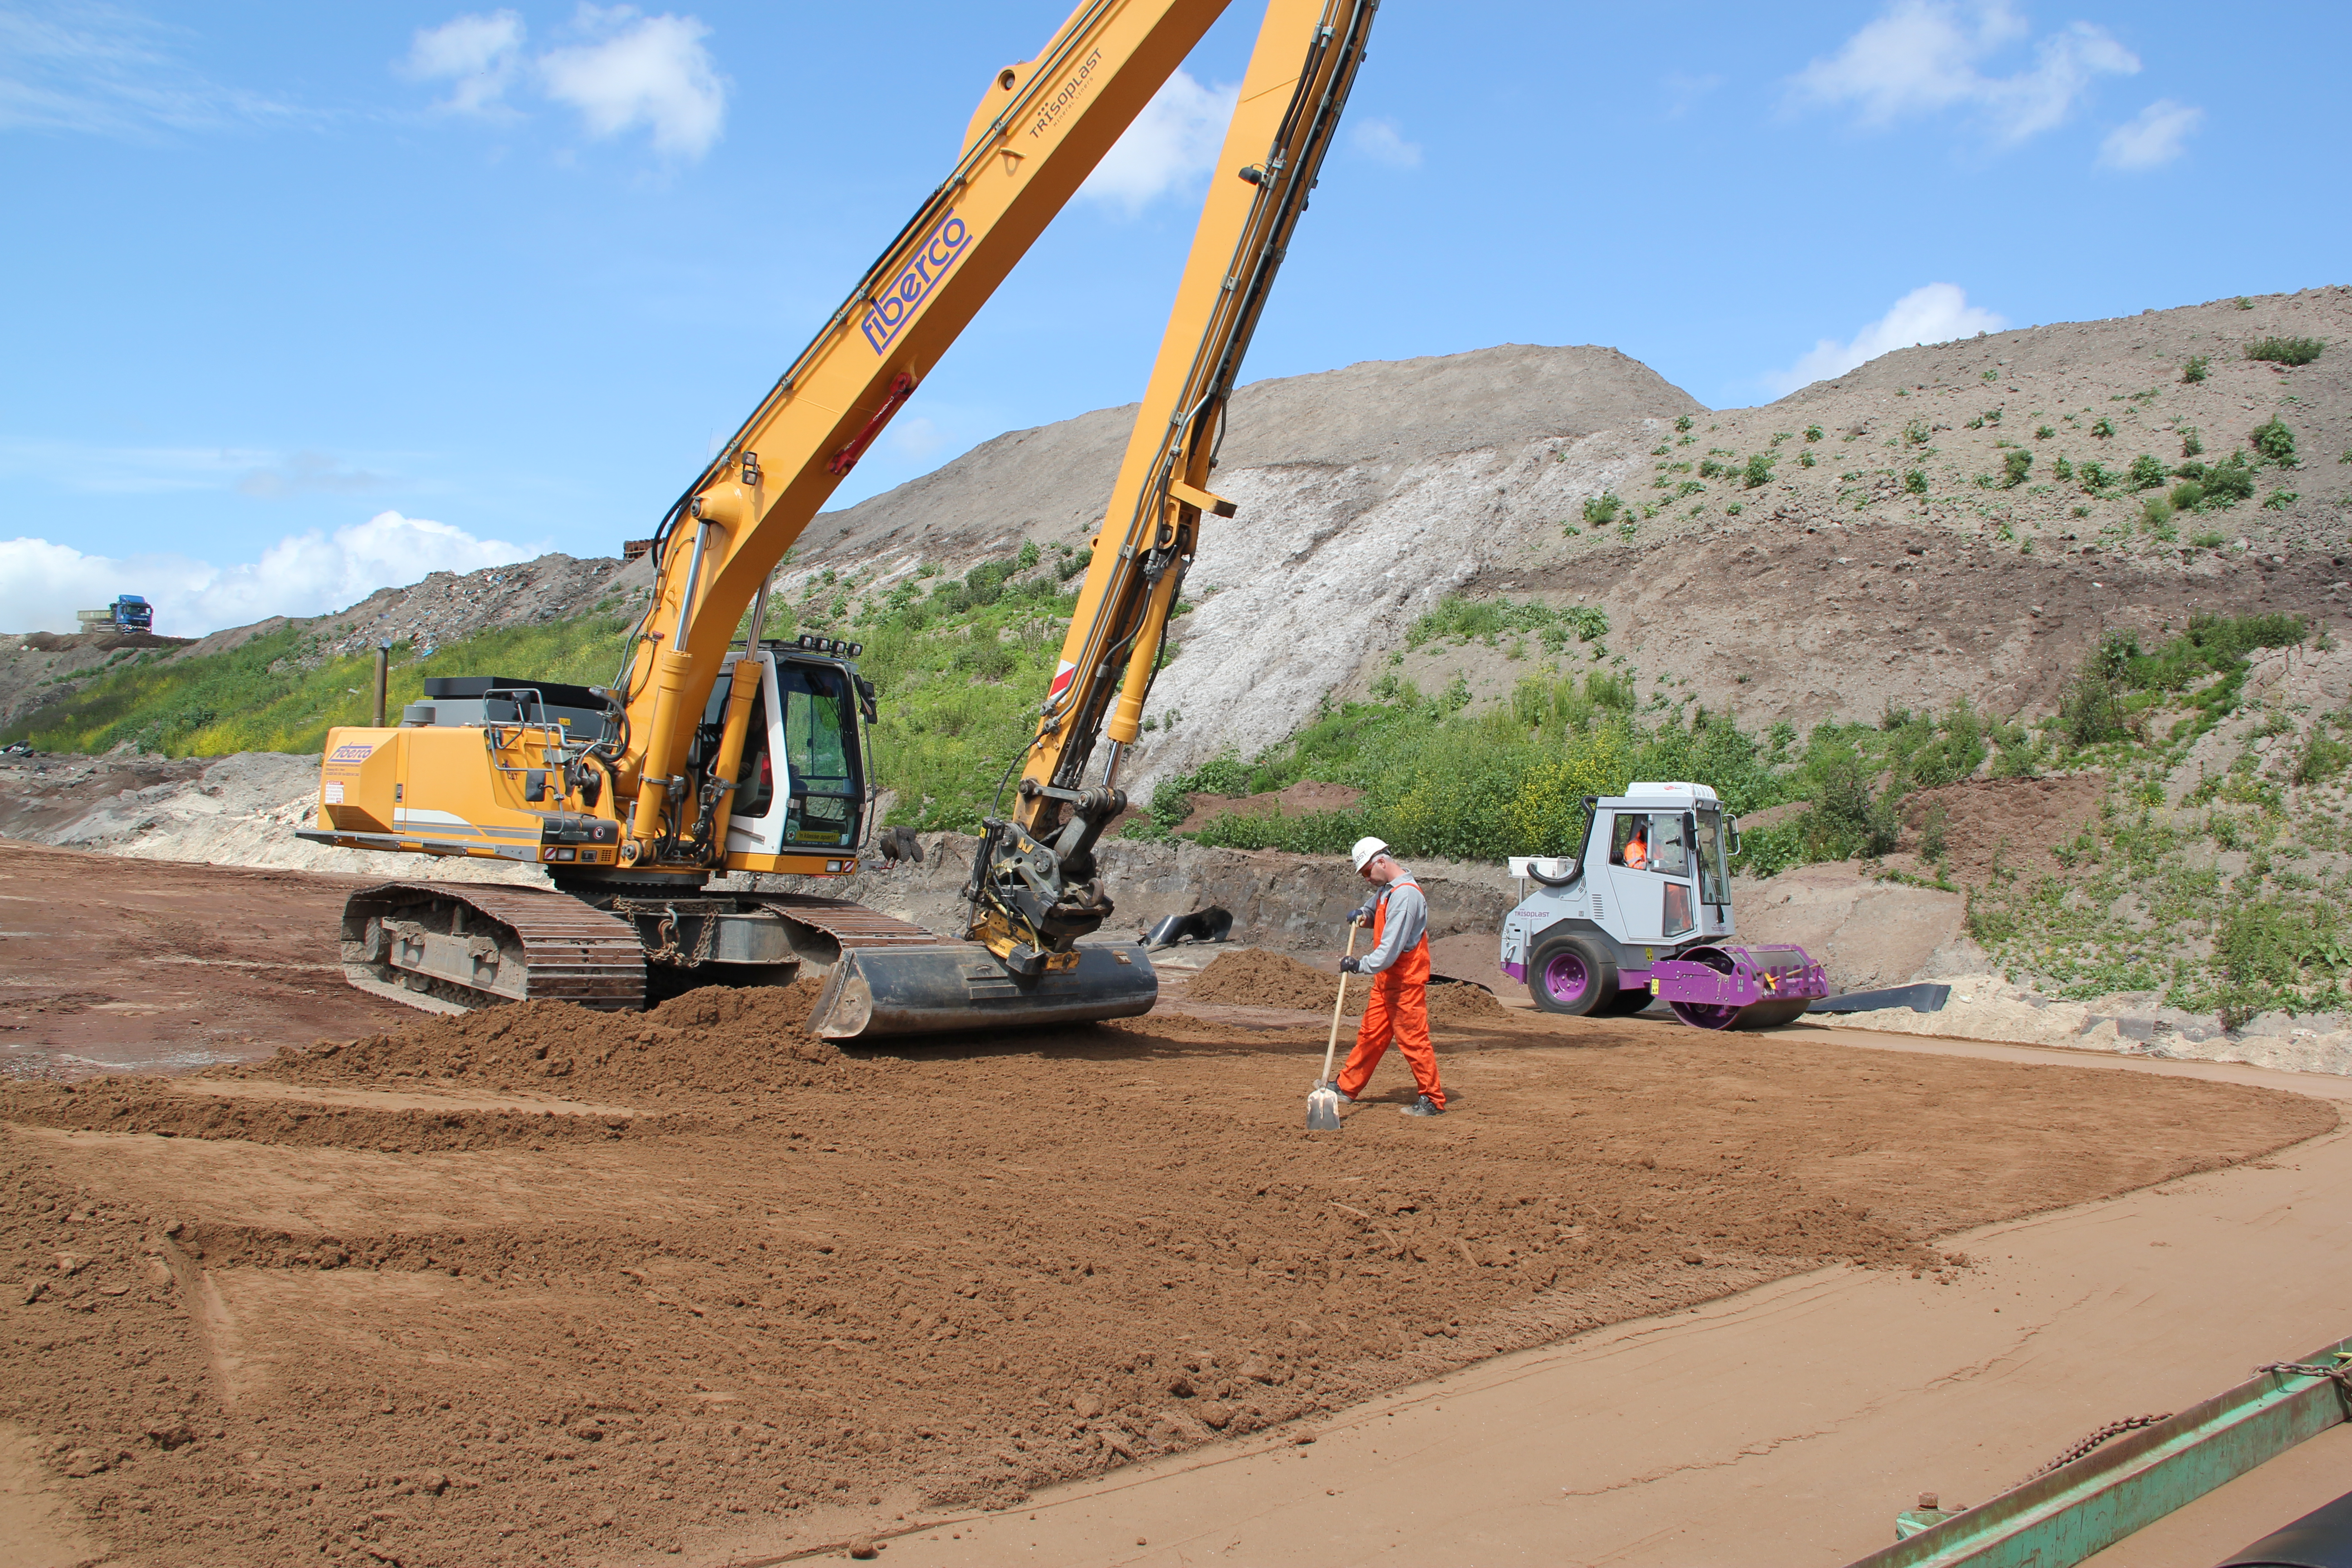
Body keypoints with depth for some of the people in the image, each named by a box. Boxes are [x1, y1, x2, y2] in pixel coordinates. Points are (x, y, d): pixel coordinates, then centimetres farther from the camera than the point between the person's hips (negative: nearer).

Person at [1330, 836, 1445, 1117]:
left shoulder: (1405, 895, -22)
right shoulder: (1387, 889, 9)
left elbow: (1391, 948, -27)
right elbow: (1375, 907, 31)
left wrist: (1362, 965, -23)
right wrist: (1364, 915, 10)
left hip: (1406, 981, -10)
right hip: (1386, 979, 10)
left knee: (1413, 1039, -5)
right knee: (1371, 1034, 15)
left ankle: (1434, 1100, 3)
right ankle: (1347, 1086, 23)